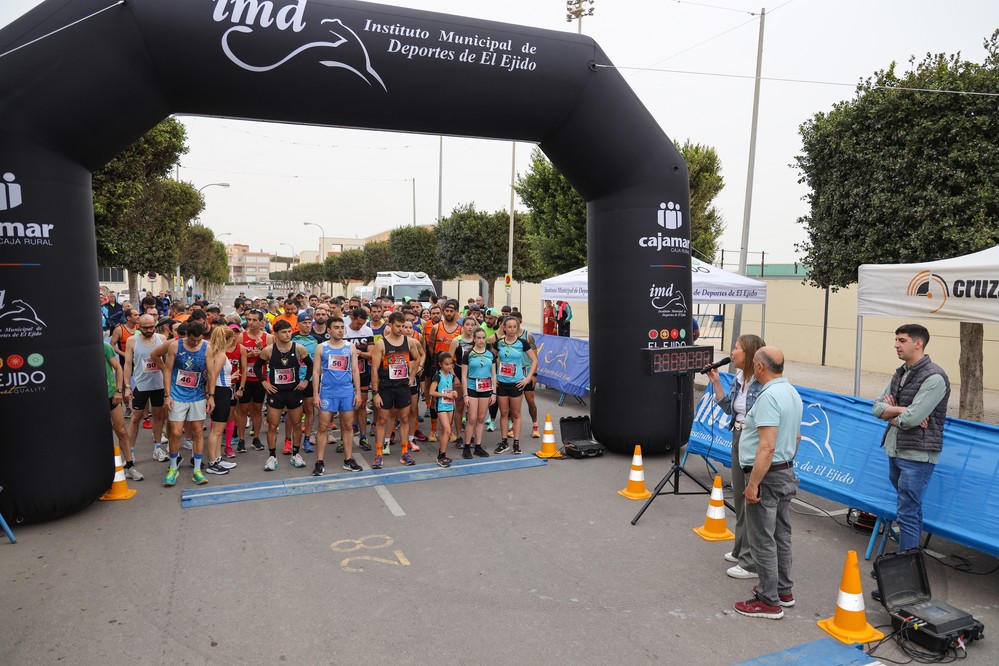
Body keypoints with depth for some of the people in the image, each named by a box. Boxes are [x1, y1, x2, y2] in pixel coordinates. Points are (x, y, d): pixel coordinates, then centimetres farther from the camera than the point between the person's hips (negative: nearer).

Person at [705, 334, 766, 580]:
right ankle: (740, 550, 36)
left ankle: (752, 563, 12)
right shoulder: (739, 378, 6)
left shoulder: (764, 383, -21)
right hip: (738, 439, 9)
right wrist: (715, 382, 10)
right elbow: (728, 407, 16)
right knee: (739, 497, 19)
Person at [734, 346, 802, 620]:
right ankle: (783, 590, 31)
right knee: (781, 536, 19)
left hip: (766, 476, -10)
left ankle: (769, 601, 9)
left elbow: (767, 446, -28)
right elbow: (796, 437, 19)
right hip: (787, 472, 10)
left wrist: (753, 485, -24)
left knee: (763, 540, 0)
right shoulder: (792, 392, 9)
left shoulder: (769, 397, -24)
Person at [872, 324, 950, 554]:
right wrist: (901, 410, -12)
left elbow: (911, 418, -22)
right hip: (895, 451, 8)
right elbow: (877, 407, 5)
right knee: (912, 509, 18)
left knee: (907, 513, -4)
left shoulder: (934, 377, -15)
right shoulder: (900, 373, 11)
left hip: (917, 455, -8)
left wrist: (890, 414, -3)